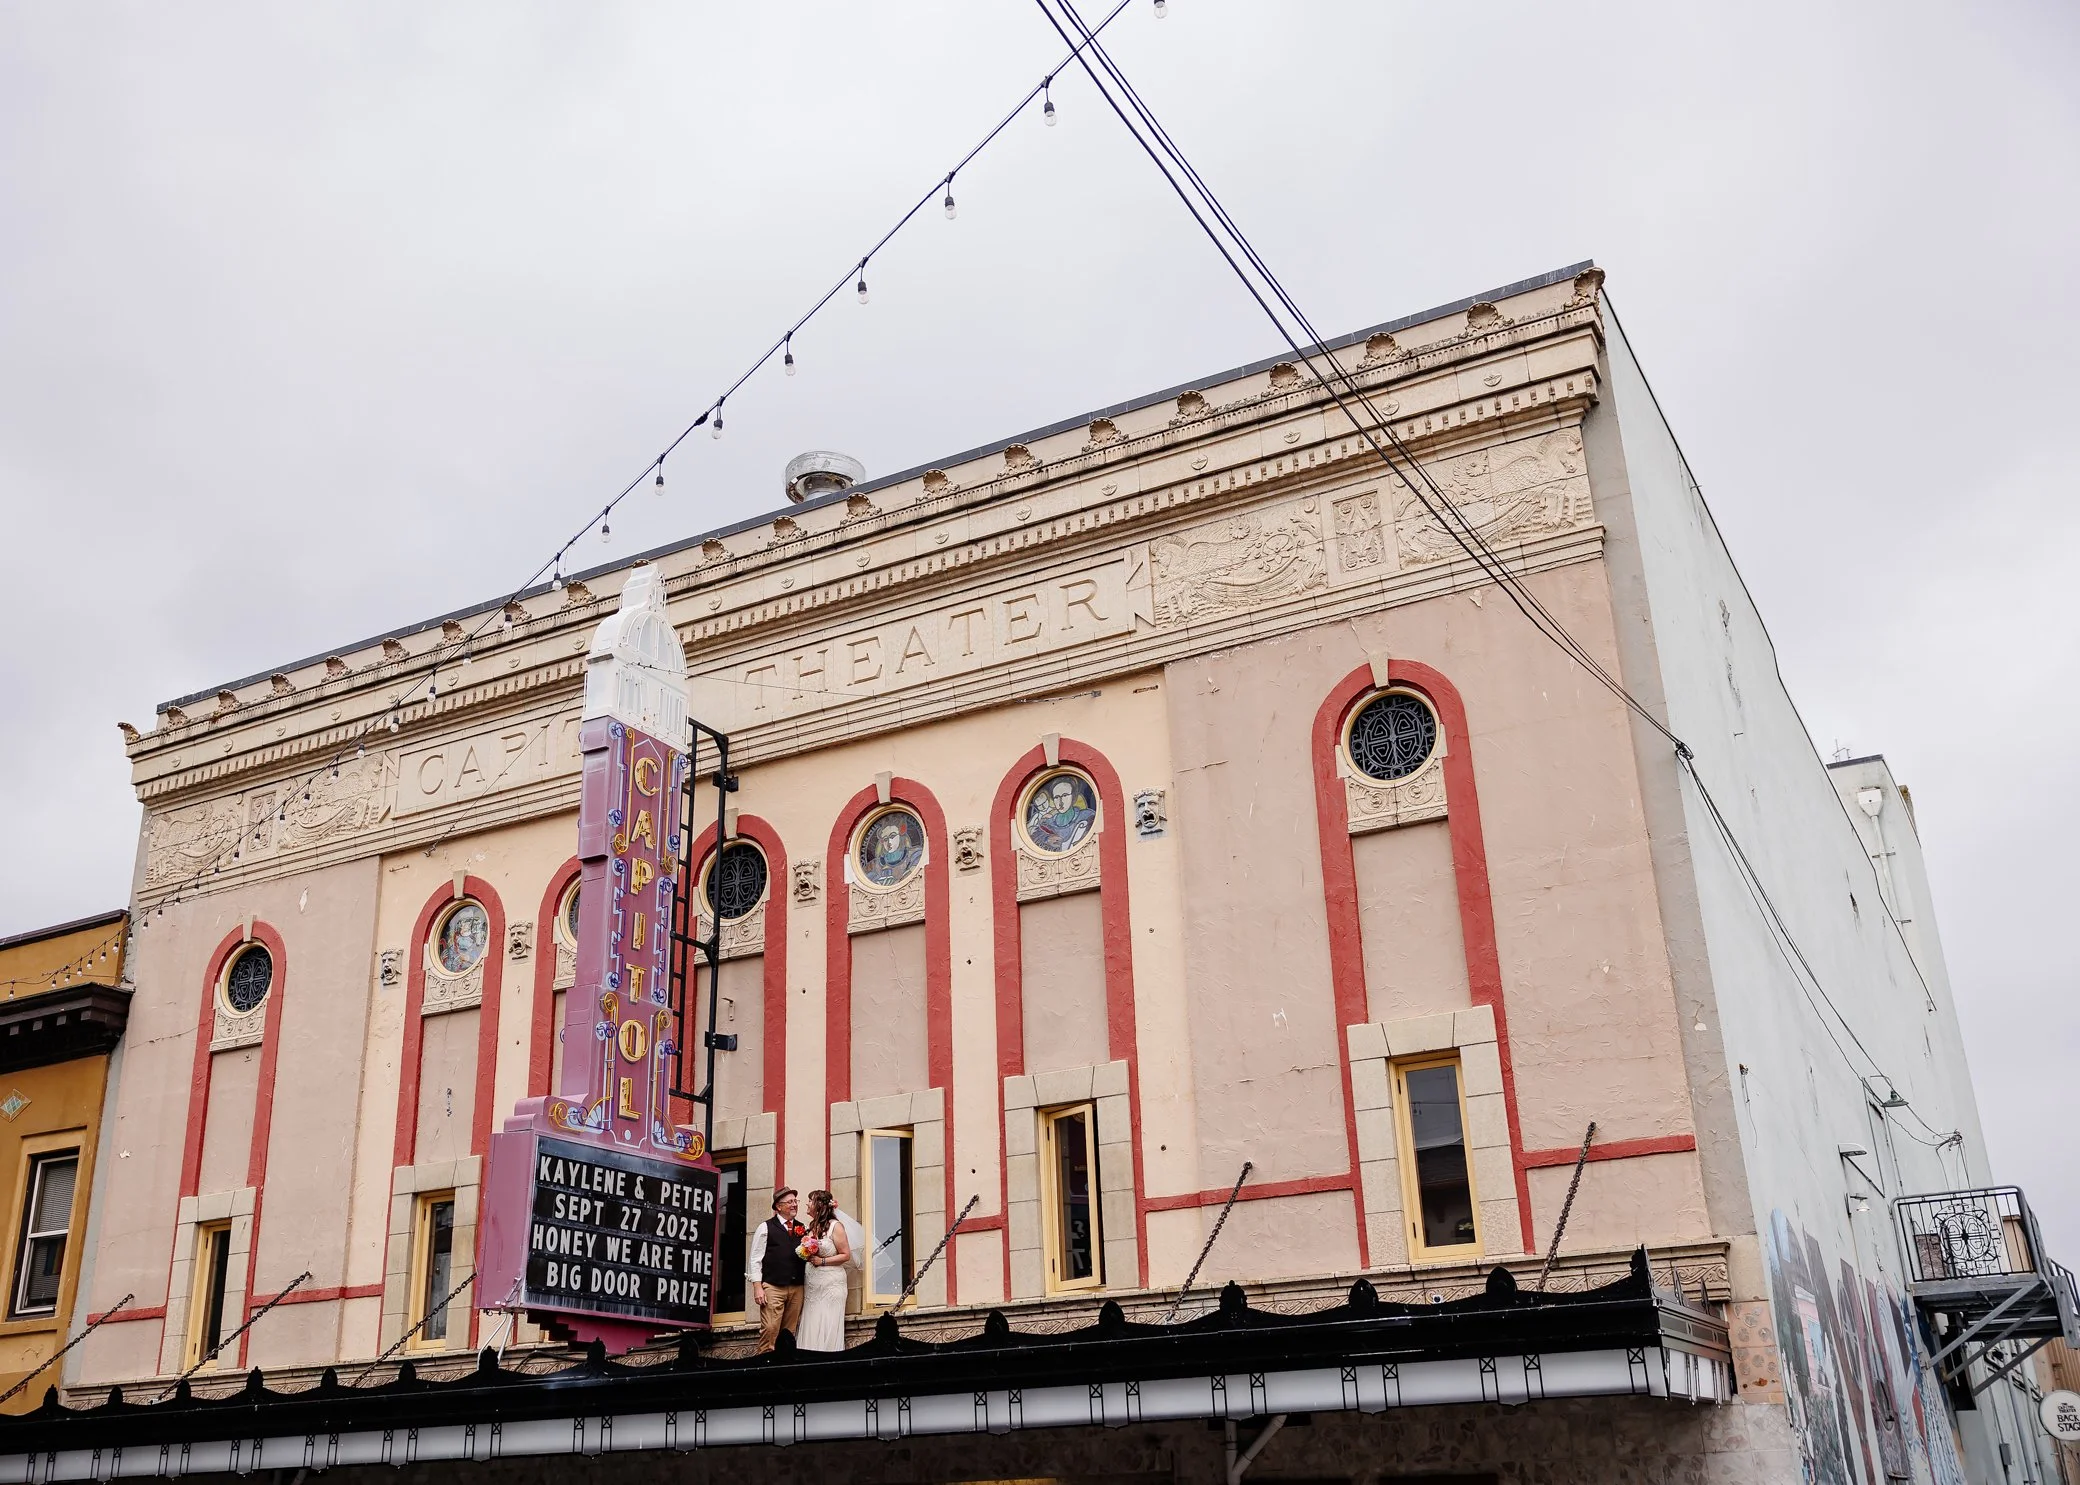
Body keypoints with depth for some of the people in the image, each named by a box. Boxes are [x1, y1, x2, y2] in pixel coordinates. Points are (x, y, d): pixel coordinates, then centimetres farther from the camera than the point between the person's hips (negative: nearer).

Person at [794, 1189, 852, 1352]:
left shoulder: (835, 1226, -6)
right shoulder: (813, 1227, 13)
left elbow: (846, 1255, -8)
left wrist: (822, 1261, -14)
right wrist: (806, 1257, 10)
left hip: (830, 1283, -6)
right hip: (813, 1285, 6)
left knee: (827, 1330, -5)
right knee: (811, 1330, 3)